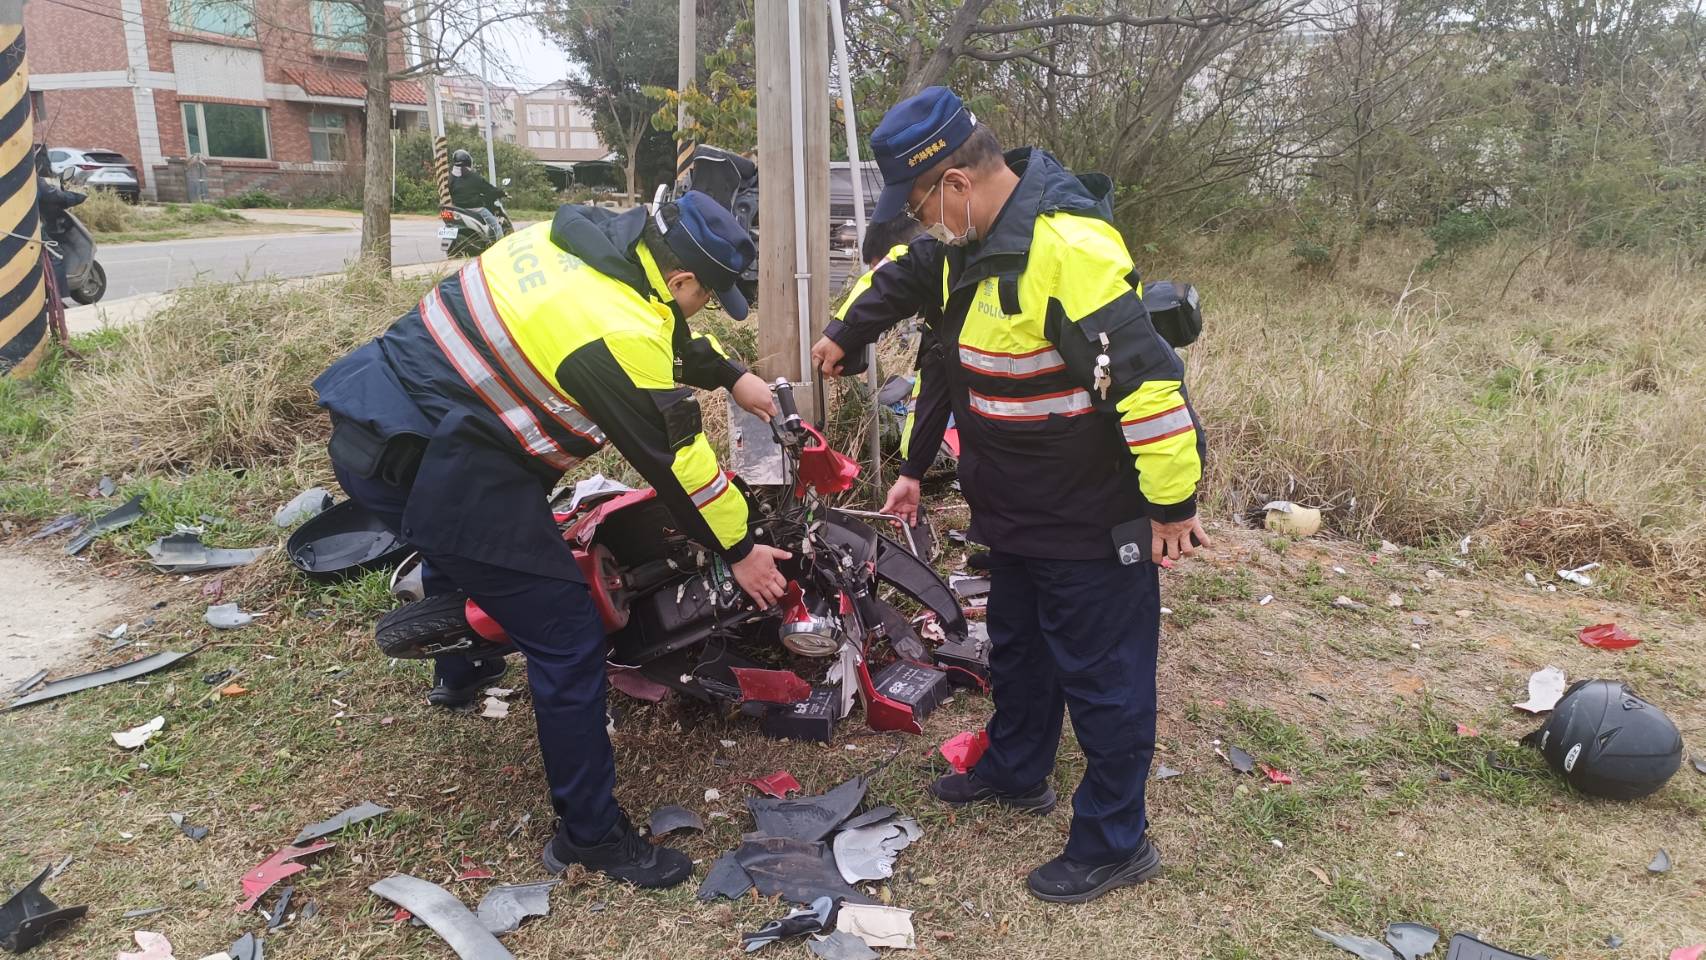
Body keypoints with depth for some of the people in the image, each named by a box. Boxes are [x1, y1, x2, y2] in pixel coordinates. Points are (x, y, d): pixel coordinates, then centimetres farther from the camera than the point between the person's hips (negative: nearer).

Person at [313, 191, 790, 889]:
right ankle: (590, 834, 10)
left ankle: (458, 672, 68)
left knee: (455, 553, 39)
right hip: (439, 473, -10)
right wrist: (739, 550, 0)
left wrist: (732, 376, 28)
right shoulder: (618, 334, -22)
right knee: (569, 644, -5)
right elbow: (673, 459, -13)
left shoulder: (581, 238, 5)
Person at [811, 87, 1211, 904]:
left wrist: (1172, 501, -24)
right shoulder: (968, 238, 2)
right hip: (1016, 506, 10)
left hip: (1094, 521, -9)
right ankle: (1016, 773, 47)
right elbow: (903, 279, 22)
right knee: (1016, 647, 25)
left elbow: (1145, 378, -31)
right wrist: (845, 334, 32)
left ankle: (1114, 842, 23)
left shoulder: (1066, 247, -30)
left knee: (1100, 678, 5)